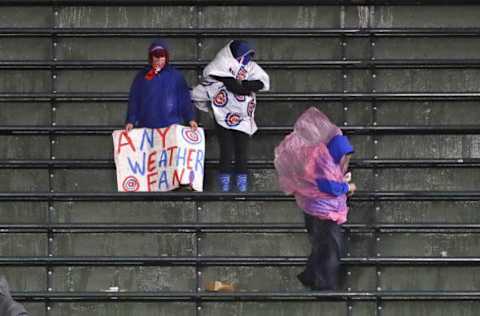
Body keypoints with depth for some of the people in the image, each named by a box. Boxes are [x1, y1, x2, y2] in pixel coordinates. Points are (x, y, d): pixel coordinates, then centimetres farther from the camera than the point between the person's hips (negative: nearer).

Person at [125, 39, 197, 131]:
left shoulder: (176, 76, 6)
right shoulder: (141, 76, 8)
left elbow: (185, 99, 5)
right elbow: (134, 100, 7)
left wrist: (191, 119, -5)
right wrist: (130, 121, -3)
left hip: (171, 126, -1)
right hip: (147, 126, 1)